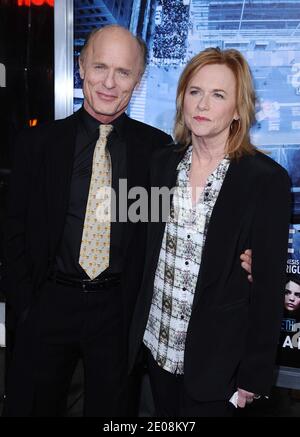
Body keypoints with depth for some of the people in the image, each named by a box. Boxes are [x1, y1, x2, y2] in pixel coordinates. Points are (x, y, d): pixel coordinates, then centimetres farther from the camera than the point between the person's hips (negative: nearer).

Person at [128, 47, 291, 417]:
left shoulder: (267, 179, -15)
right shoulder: (163, 162, 0)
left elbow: (268, 285, -11)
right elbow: (149, 250, 7)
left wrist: (253, 375, -8)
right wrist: (138, 327, 7)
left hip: (215, 355, -4)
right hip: (156, 342, 5)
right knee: (164, 415, 22)